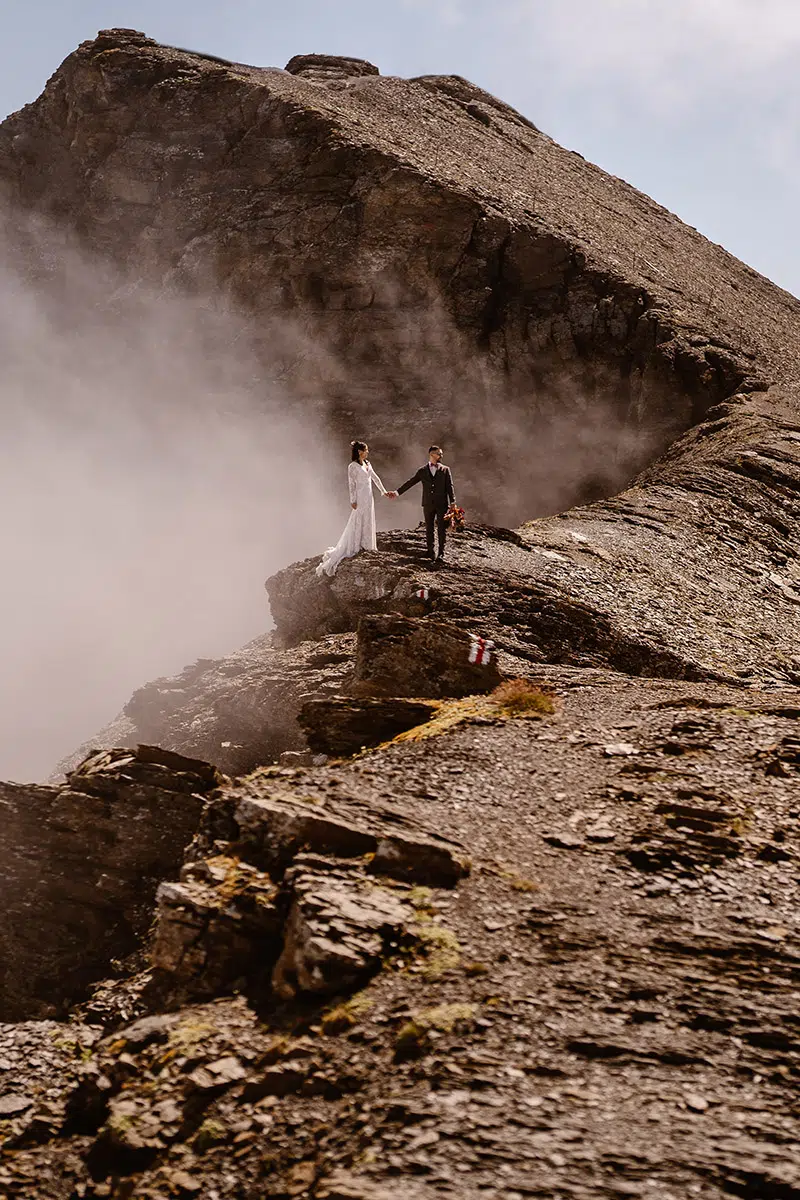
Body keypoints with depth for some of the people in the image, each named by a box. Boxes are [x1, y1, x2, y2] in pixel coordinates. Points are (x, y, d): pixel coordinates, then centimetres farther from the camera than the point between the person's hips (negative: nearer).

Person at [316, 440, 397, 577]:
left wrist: (384, 492, 17)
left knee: (368, 523, 13)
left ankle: (366, 546, 22)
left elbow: (375, 478, 17)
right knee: (357, 524, -4)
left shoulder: (367, 464, 10)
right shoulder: (353, 466, -13)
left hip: (369, 498, 8)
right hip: (360, 498, -8)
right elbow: (351, 484, -14)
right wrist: (353, 501, -16)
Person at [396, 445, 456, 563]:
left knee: (441, 529, -4)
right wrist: (397, 492, 4)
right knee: (429, 529, 8)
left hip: (442, 504, -2)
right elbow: (410, 482, 8)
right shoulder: (422, 471, 7)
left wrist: (452, 502, -10)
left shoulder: (445, 470, 5)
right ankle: (430, 551, 17)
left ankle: (441, 553, -1)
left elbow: (449, 486, 0)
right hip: (428, 504, 2)